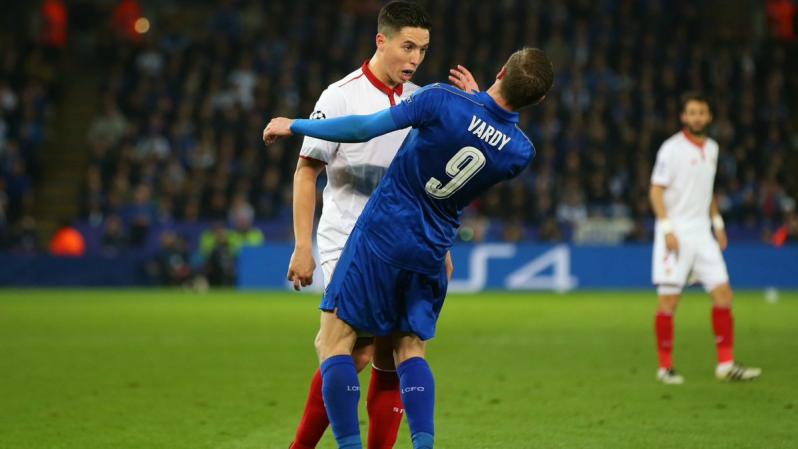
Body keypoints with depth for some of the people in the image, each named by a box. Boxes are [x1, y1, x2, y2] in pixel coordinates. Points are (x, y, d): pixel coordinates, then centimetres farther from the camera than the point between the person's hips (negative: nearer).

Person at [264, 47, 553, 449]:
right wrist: (476, 95, 25)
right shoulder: (520, 152, -5)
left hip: (381, 236, -4)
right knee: (410, 349, 17)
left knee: (333, 341, 1)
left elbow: (363, 129, -13)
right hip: (431, 254, 4)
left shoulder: (443, 100, -17)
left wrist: (294, 126, 0)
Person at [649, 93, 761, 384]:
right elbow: (656, 190, -9)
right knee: (669, 299, -5)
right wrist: (667, 228, -17)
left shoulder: (711, 148, 12)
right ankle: (665, 367, 2)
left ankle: (726, 363, 3)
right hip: (676, 234, -6)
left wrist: (717, 223, 18)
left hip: (702, 232, 6)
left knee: (722, 293, -1)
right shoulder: (671, 149, -8)